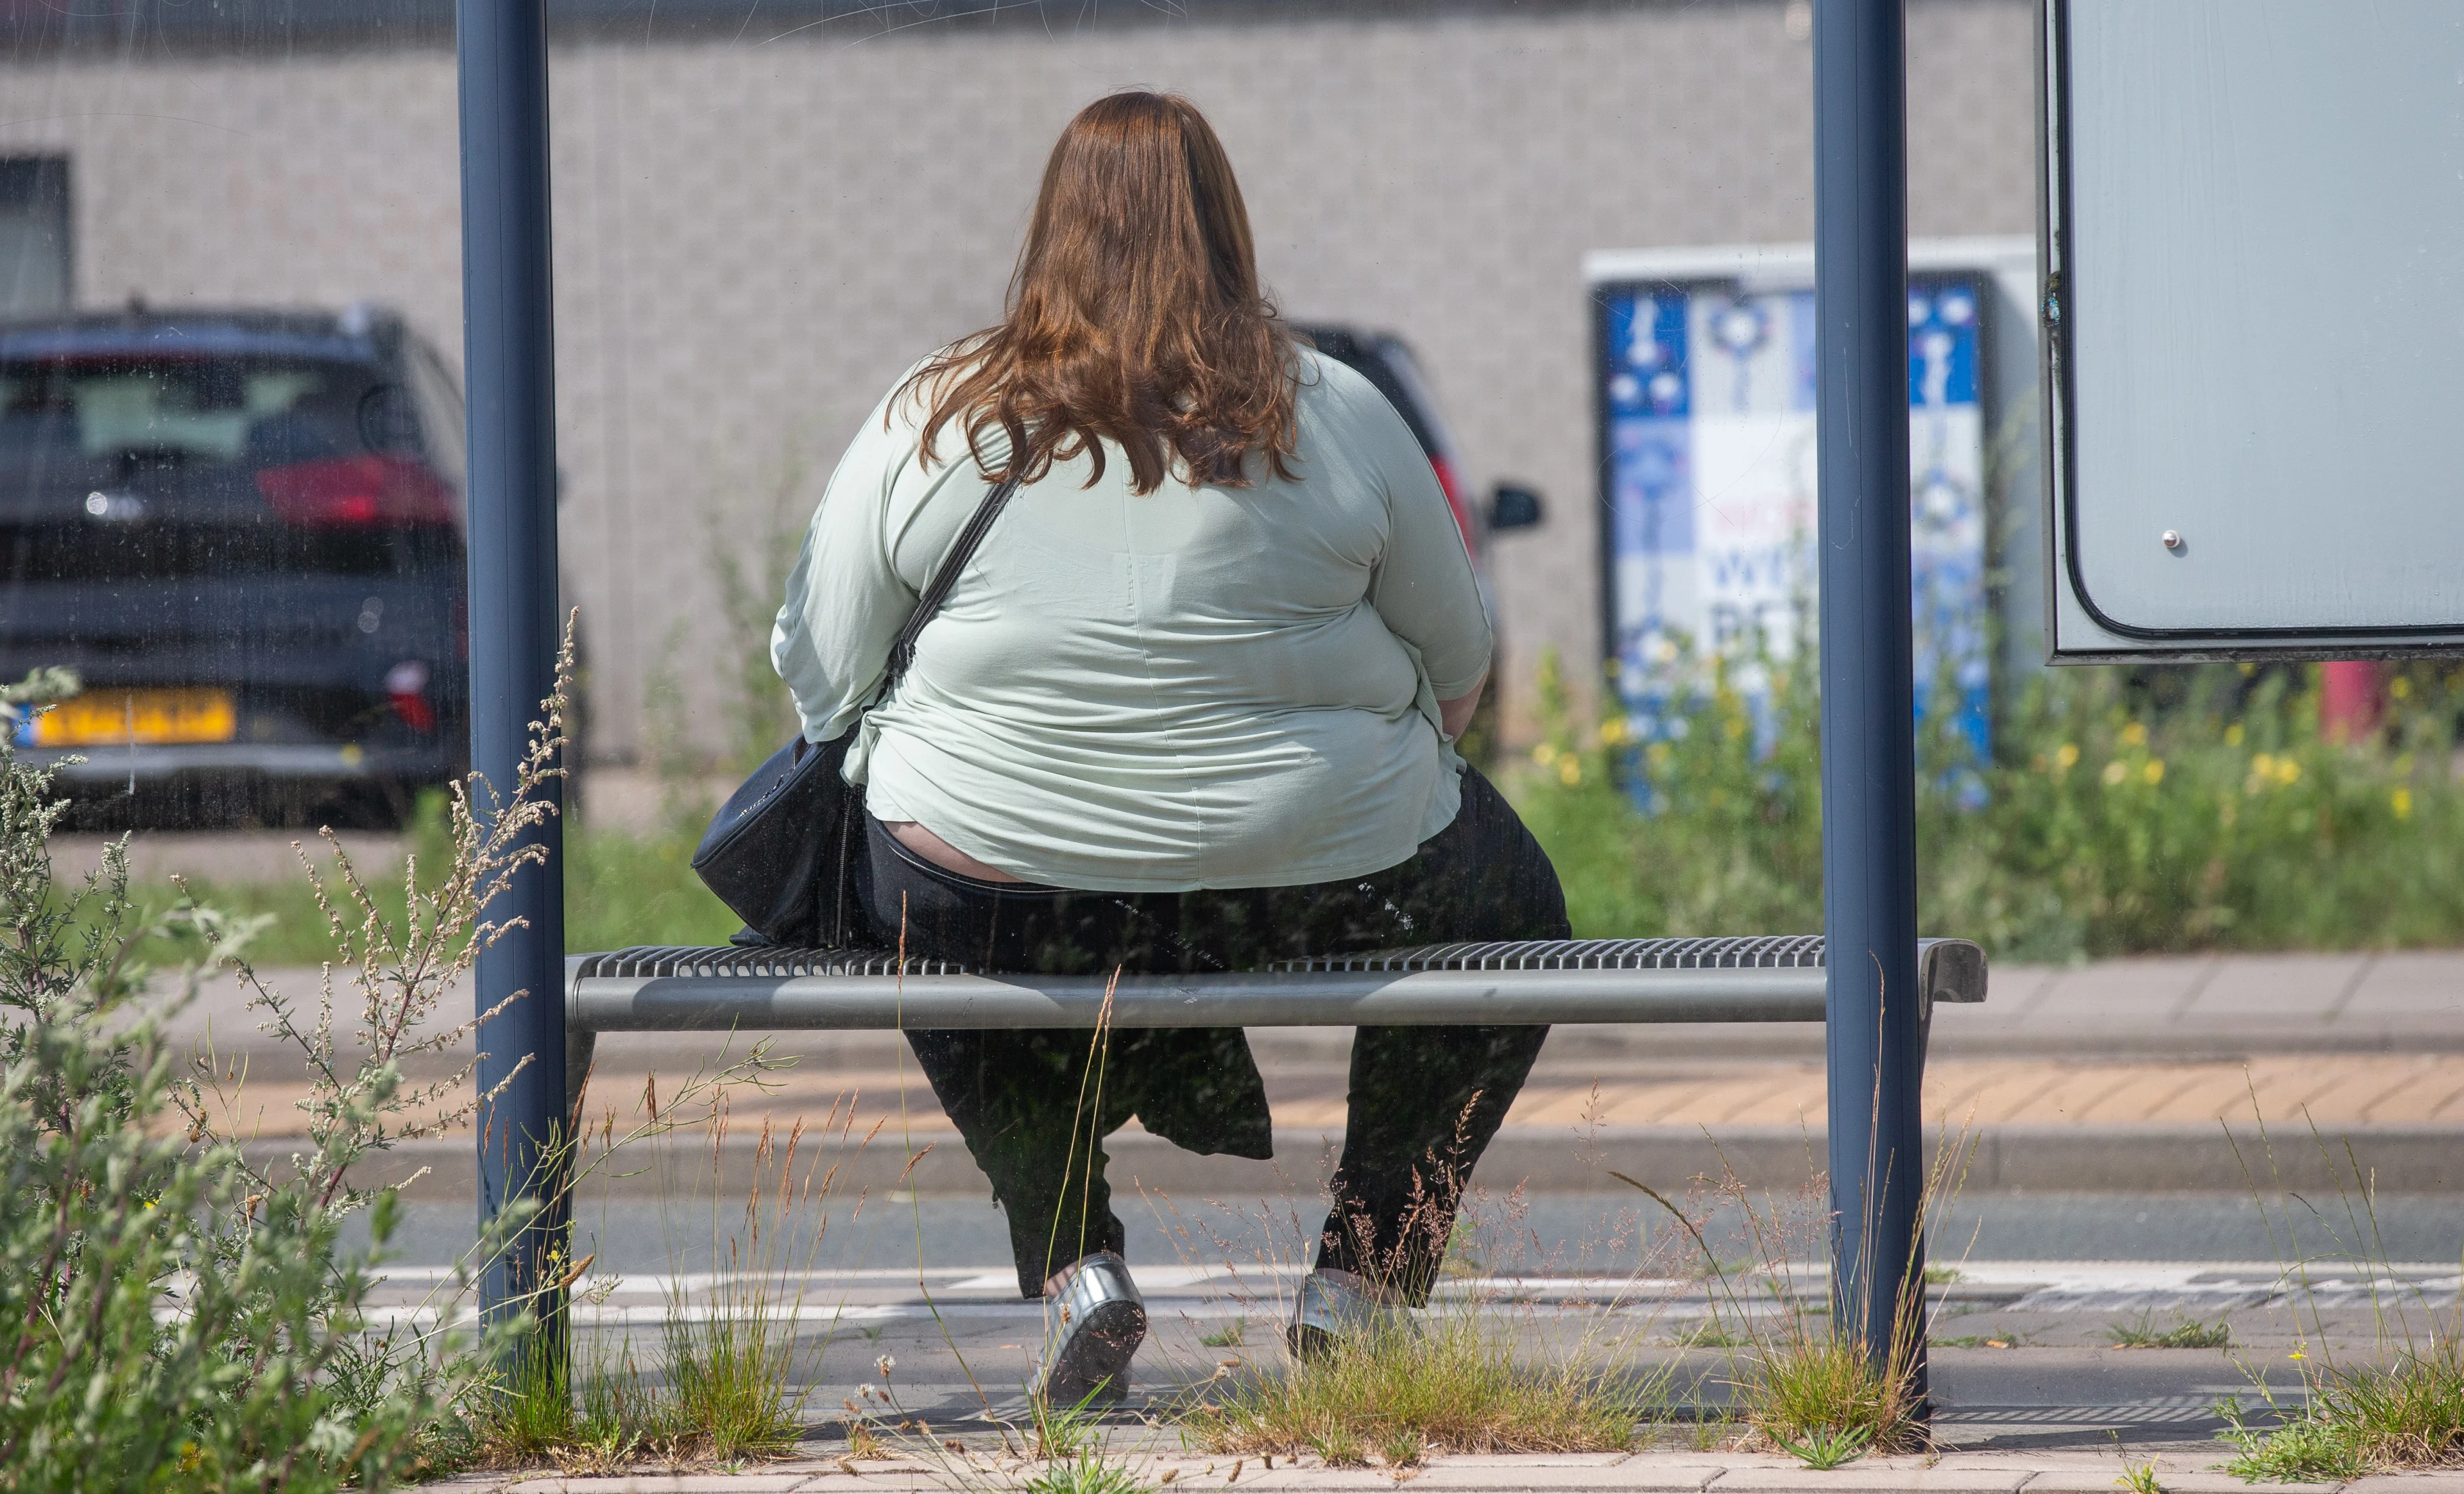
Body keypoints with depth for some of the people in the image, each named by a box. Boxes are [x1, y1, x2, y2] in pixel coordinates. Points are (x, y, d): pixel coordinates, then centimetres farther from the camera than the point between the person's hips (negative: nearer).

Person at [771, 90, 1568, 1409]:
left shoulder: (929, 422, -3)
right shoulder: (1332, 417, -3)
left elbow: (821, 680, 2)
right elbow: (1457, 666, 6)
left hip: (991, 896, 1)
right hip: (1331, 886, 0)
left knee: (918, 899, 35)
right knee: (1508, 902, 29)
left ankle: (1072, 1265, 17)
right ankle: (1363, 1276, 20)